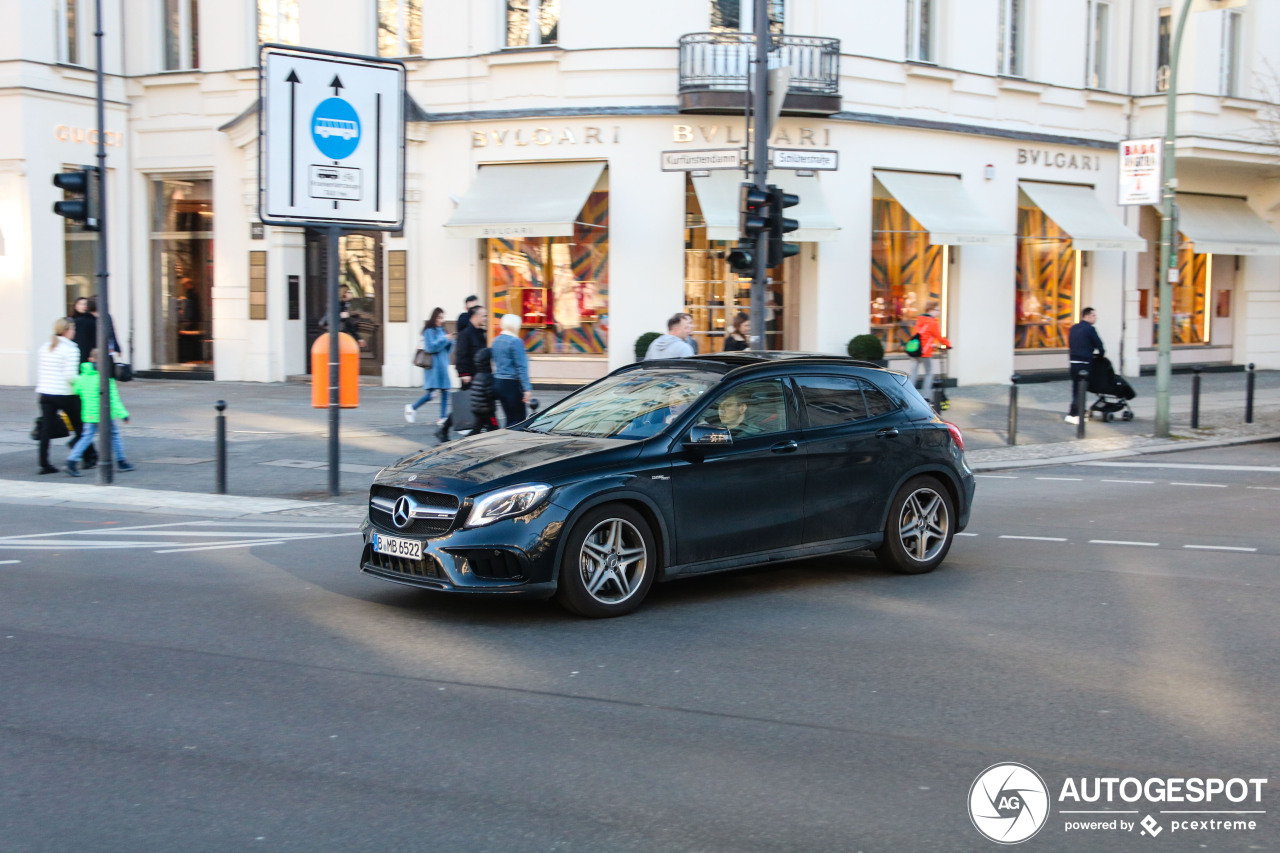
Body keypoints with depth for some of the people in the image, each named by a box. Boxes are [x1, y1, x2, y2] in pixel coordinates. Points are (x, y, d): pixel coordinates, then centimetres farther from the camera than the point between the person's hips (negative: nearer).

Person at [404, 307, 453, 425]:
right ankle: (412, 407, 10)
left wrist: (450, 341, -1)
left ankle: (443, 418, 5)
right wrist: (444, 340, -14)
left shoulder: (442, 330, 15)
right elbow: (430, 347, -15)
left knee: (445, 392, 2)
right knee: (430, 394, -9)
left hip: (443, 365, 7)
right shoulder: (429, 331, -6)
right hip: (433, 365, -7)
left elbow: (448, 349, 18)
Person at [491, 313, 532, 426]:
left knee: (510, 418, 13)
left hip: (498, 382, 8)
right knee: (518, 418, -4)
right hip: (512, 384, -8)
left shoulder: (496, 340, 11)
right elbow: (521, 367, -16)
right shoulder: (516, 341, -13)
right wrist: (527, 388, -16)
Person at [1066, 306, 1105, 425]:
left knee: (1076, 387, 13)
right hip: (1084, 363, -7)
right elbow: (1098, 344, -4)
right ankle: (1072, 414, -7)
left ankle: (1077, 412, 20)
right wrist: (1101, 353, 15)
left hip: (1073, 362, 7)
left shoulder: (1073, 328, 14)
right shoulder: (1090, 329, -8)